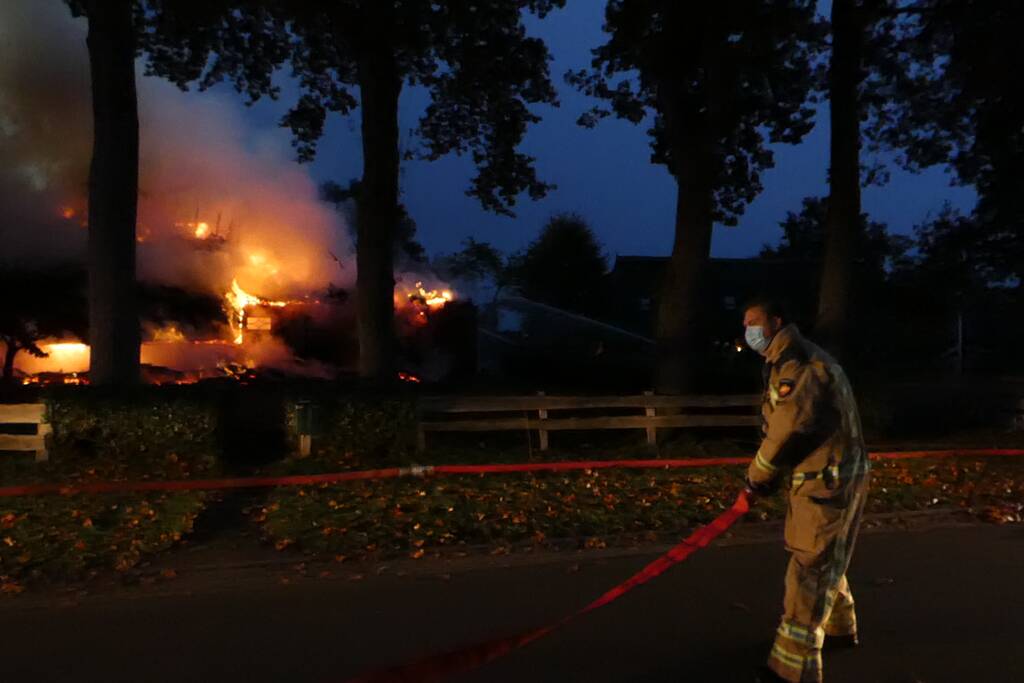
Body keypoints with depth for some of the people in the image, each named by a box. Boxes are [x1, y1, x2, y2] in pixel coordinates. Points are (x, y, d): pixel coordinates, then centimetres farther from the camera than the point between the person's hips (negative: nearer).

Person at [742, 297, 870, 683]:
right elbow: (782, 429, 16)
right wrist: (766, 480, 7)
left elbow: (789, 428, -23)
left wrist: (756, 478, -10)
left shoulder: (797, 363, -18)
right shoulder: (785, 363, 15)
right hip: (825, 478, 10)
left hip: (828, 482, -10)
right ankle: (839, 628, 45)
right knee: (823, 562, 24)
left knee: (809, 572, -6)